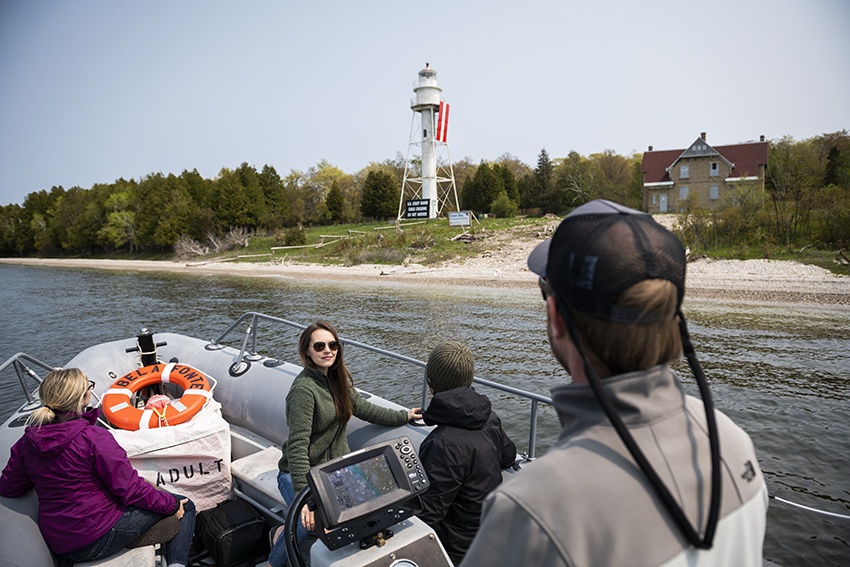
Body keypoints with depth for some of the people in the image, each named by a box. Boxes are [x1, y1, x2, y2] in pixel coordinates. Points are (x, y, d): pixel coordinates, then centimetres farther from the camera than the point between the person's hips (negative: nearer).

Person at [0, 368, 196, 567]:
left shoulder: (27, 441, -3)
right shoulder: (93, 437, -23)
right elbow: (130, 489, -19)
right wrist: (172, 505, -8)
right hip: (98, 539, -7)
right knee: (184, 507, 3)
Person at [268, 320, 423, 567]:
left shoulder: (337, 379, 4)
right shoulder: (303, 389, -21)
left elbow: (363, 408, 15)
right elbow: (298, 445, -25)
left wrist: (404, 416, 16)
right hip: (299, 473, -7)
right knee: (311, 521, -32)